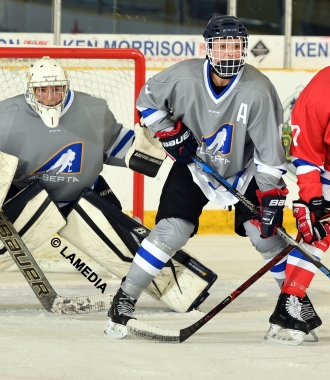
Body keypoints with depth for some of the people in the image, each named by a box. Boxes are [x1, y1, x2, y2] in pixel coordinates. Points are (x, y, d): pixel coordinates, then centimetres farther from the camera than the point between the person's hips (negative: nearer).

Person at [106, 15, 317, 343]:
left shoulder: (257, 90, -24)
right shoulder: (184, 77, -22)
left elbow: (269, 148, -20)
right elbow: (147, 98, -2)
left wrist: (272, 197, -22)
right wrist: (169, 133, -13)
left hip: (243, 171, 0)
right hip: (192, 165, 0)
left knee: (266, 235, -8)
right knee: (171, 232, -14)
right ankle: (124, 299, -4)